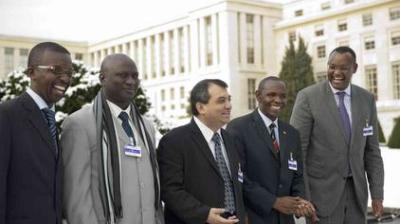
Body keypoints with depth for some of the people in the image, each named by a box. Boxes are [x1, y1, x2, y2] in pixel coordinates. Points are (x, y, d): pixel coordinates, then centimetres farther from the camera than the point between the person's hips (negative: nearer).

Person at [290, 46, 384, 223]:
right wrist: (301, 196, -14)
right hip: (322, 190, -4)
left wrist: (377, 194, 4)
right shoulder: (308, 97, -10)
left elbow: (372, 150, 8)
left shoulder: (366, 99, 4)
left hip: (356, 190, 4)